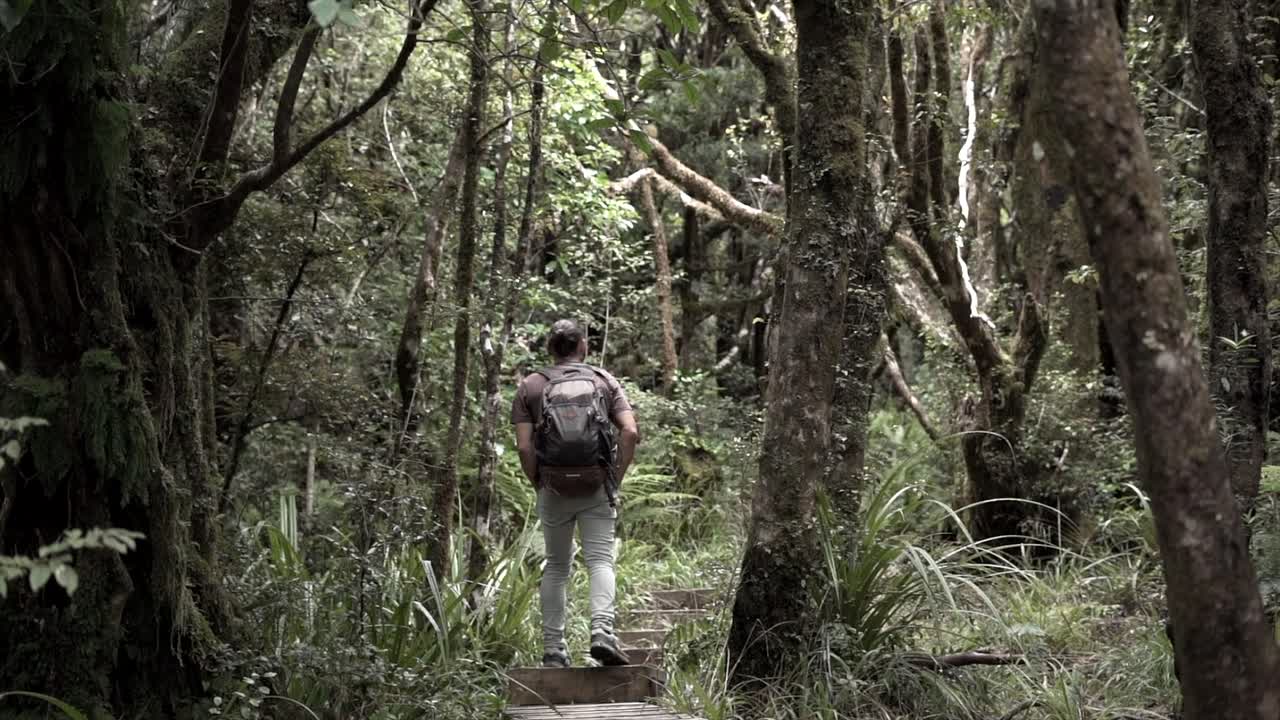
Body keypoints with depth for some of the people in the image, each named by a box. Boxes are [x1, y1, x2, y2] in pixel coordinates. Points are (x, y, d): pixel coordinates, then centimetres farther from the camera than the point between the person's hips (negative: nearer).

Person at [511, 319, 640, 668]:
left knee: (556, 567, 13)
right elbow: (630, 433, -6)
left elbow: (524, 447, -5)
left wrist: (538, 485, 7)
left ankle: (553, 650, 12)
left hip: (554, 488, 1)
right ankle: (603, 631, -24)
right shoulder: (605, 381, 7)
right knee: (600, 560, -1)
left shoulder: (531, 386, 5)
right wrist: (616, 479, 1)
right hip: (597, 486, -1)